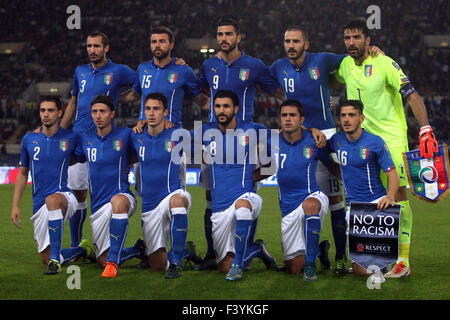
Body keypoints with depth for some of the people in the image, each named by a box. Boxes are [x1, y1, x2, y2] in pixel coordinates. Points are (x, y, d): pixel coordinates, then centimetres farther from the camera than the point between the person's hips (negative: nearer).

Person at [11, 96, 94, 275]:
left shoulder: (71, 138, 0)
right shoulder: (29, 139, 7)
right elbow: (22, 174, 14)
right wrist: (15, 206, 8)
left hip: (64, 197, -4)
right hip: (39, 205, 4)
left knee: (52, 200, -42)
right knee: (46, 259, 3)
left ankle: (55, 260, -39)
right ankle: (82, 250, 31)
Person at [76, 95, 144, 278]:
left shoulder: (125, 135, -2)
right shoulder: (85, 139, 7)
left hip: (122, 197, -4)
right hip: (98, 206, 5)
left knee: (117, 201, -44)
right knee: (103, 261, 2)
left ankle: (113, 262, -41)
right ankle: (138, 250, 32)